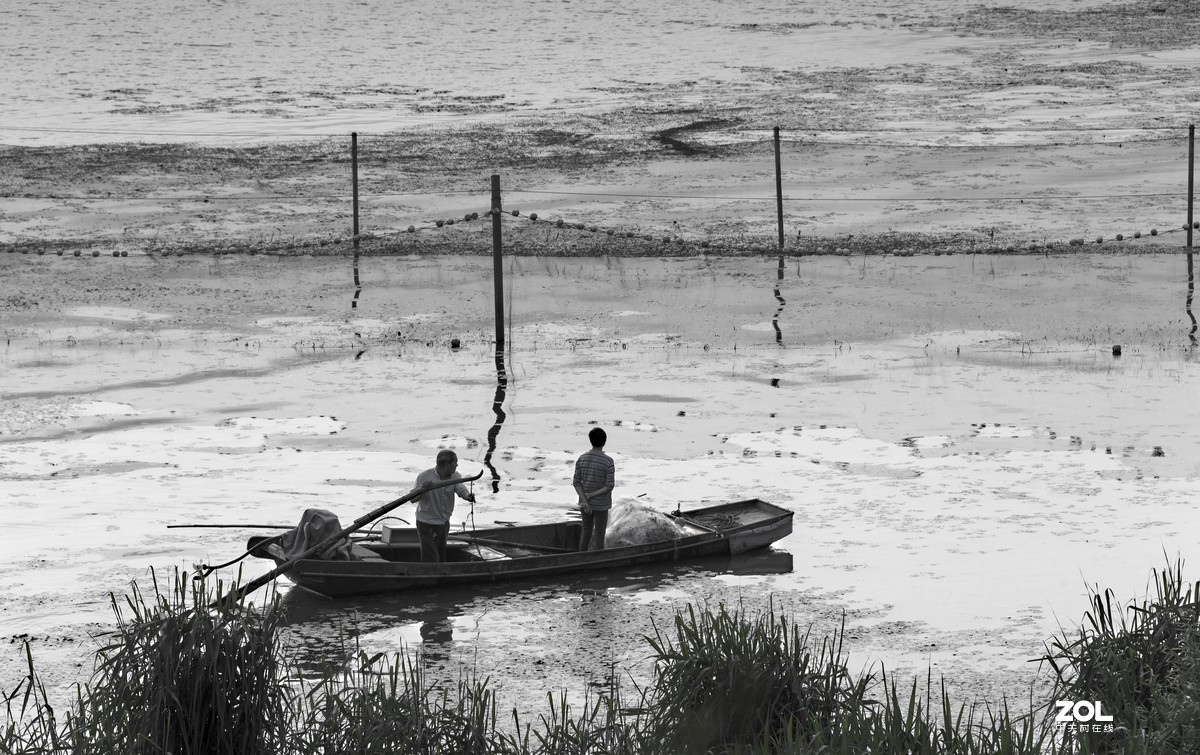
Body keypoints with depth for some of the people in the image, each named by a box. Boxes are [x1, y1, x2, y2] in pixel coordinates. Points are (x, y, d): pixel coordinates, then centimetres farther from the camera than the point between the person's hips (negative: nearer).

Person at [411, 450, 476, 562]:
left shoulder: (455, 476, -3)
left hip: (444, 523, 5)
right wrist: (422, 488, -35)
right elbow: (412, 498, -14)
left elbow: (461, 489, -22)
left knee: (441, 559, 14)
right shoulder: (424, 476, -16)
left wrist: (468, 495, -46)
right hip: (426, 524, -5)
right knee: (431, 560, -11)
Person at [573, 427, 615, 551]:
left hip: (585, 503, 4)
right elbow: (610, 486, -19)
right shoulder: (608, 462, -16)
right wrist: (590, 496, -13)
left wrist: (585, 501, -13)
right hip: (601, 504, -4)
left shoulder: (581, 459, -5)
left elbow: (577, 483, -7)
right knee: (599, 536, 5)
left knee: (587, 533, 17)